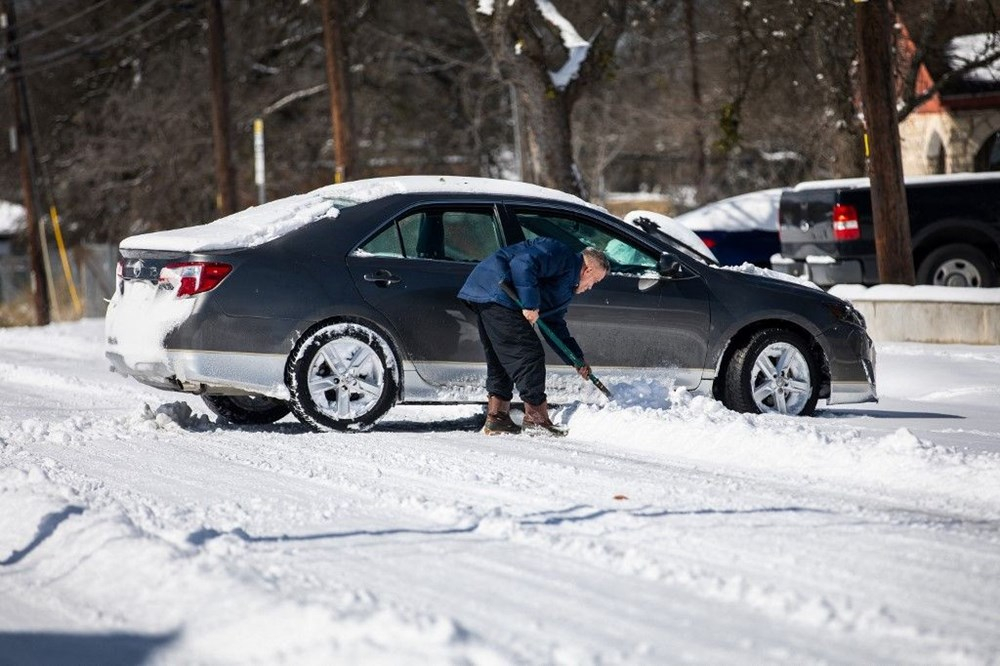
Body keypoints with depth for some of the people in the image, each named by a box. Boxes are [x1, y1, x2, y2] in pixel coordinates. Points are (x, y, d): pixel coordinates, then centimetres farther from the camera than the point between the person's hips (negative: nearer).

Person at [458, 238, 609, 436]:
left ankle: (496, 419, 16)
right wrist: (530, 304, -23)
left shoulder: (566, 288, 25)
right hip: (493, 291, -11)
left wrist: (577, 360, 23)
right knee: (529, 353, -9)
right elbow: (524, 264, -23)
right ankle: (536, 418, -6)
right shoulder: (562, 256, -7)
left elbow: (555, 326, 27)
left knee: (500, 360, 15)